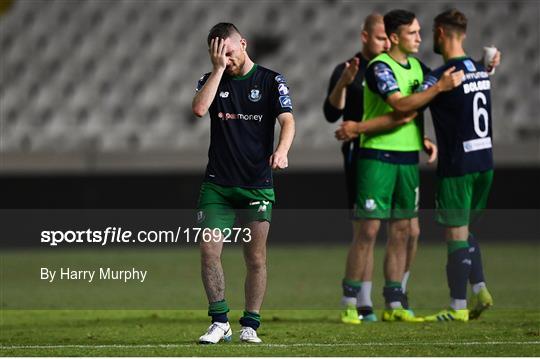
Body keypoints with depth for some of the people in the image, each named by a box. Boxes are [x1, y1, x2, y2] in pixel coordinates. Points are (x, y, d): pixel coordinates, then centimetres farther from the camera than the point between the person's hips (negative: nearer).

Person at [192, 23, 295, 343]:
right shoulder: (212, 80, 10)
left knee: (256, 258, -1)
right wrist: (218, 69, -10)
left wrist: (282, 150, -28)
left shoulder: (271, 81, 3)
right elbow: (199, 109, -10)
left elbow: (287, 120, -9)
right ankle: (220, 323, 2)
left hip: (257, 185, -2)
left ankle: (251, 325, 8)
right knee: (208, 250, -7)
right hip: (217, 184, 2)